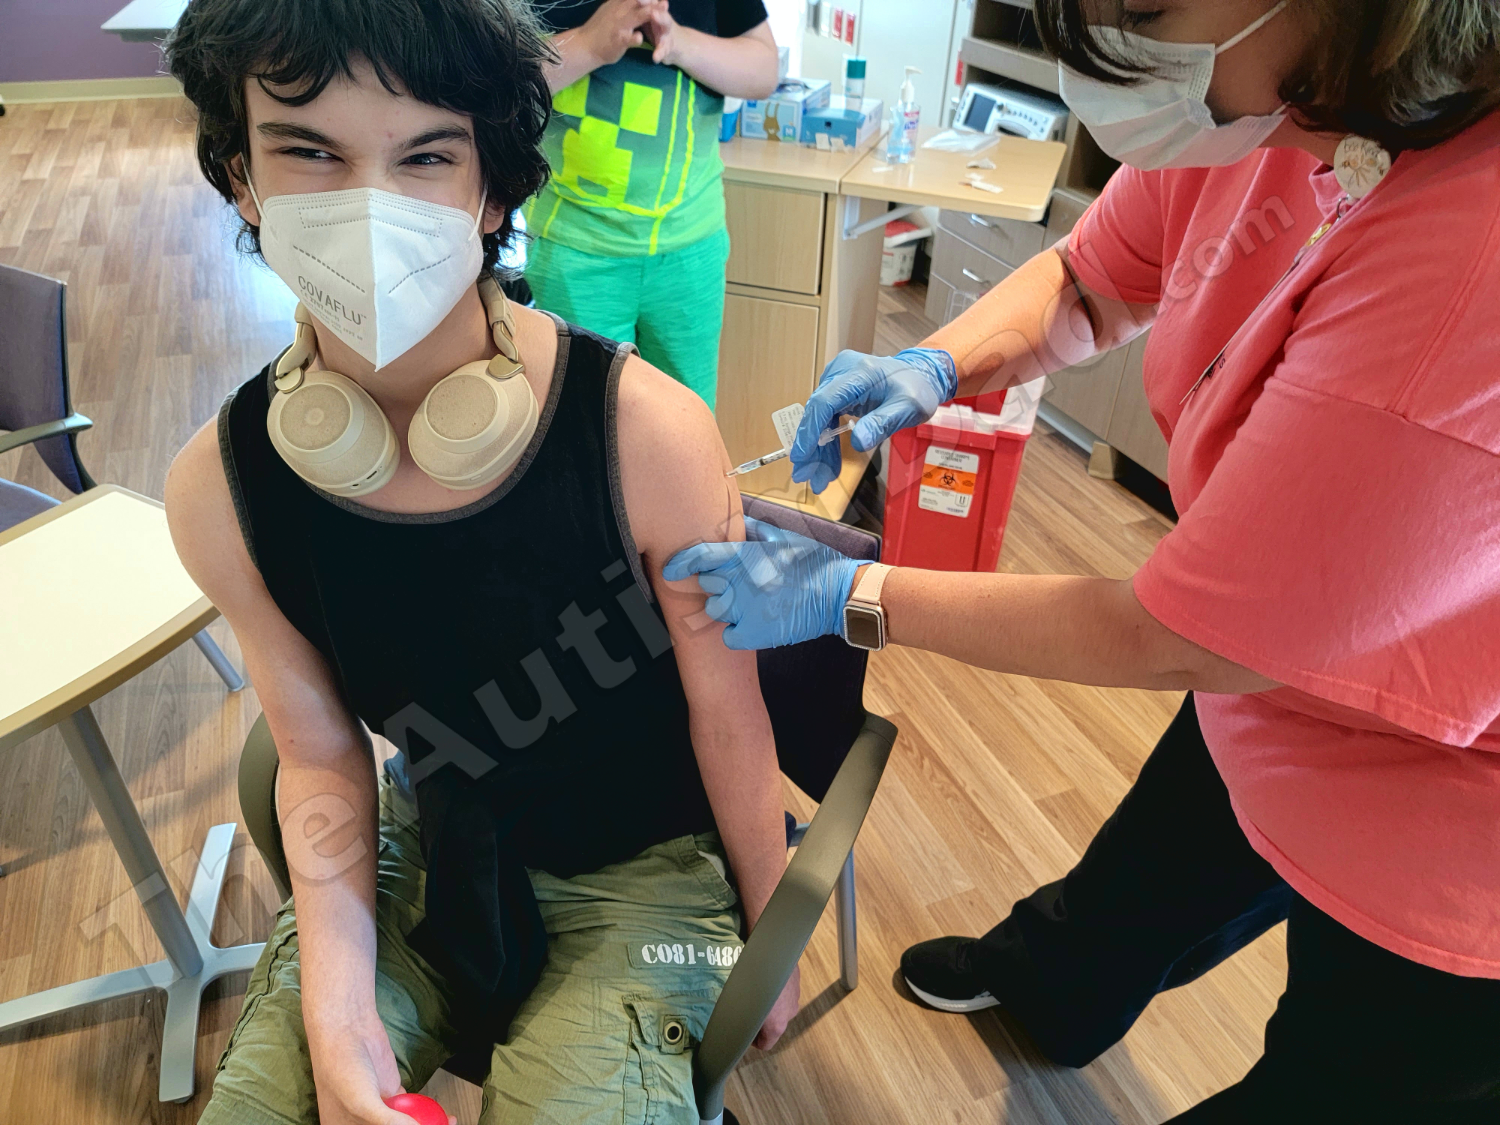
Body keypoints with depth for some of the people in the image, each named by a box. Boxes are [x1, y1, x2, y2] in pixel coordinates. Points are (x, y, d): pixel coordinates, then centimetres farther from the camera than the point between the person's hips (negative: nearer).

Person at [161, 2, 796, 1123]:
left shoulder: (646, 431, -28)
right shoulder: (220, 491, -16)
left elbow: (728, 715, -14)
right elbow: (321, 757, -3)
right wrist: (336, 1005, -15)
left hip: (643, 865, -2)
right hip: (431, 851, 3)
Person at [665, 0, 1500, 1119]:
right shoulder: (1259, 99, -17)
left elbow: (1177, 640, -32)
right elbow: (1085, 287, 2)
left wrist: (847, 594, -22)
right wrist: (933, 366, -19)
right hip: (1260, 704, 7)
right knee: (1128, 896, 34)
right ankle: (1045, 990, 67)